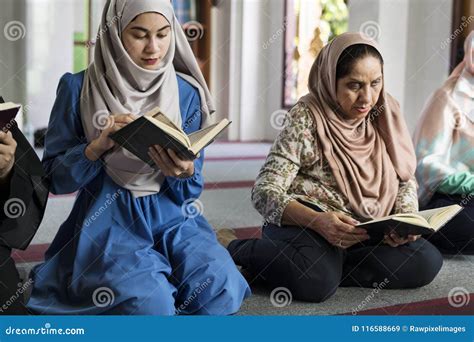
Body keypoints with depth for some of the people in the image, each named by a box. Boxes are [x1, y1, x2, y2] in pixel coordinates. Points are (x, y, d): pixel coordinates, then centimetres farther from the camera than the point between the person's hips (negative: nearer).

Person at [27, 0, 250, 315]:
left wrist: (184, 172, -18)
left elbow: (193, 189, 6)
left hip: (174, 218, 3)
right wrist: (97, 147, -19)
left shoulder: (186, 93, 3)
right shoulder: (79, 88, -4)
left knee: (223, 289, -24)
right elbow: (55, 177, -2)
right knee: (149, 302, -30)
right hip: (109, 221, -3)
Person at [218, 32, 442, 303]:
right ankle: (235, 248, -7)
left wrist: (406, 219, -10)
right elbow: (265, 191, -18)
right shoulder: (306, 118, -13)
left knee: (427, 262, -18)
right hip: (306, 222, -6)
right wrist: (317, 221, -35)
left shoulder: (386, 112, 4)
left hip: (369, 230, 6)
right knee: (317, 281, -36)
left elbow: (406, 179, 13)